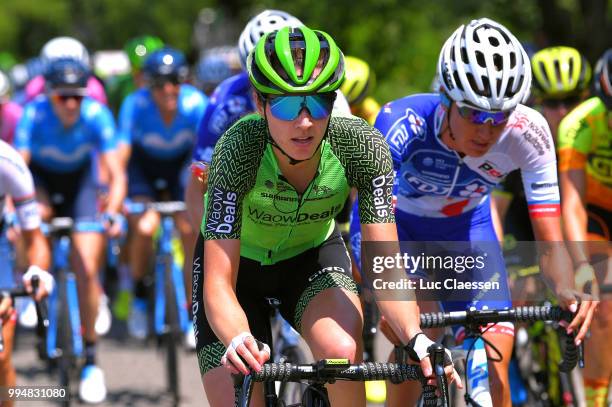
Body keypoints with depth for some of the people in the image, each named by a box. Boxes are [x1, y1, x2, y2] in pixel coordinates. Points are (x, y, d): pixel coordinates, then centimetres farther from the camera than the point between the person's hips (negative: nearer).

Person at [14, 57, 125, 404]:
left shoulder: (96, 115, -30)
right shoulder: (34, 115, -32)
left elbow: (116, 174, -30)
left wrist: (112, 211, -47)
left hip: (79, 178, 0)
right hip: (41, 176, 1)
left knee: (87, 271, -9)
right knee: (40, 212, -34)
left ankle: (91, 360, 4)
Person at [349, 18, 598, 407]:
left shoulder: (528, 133, -30)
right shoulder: (404, 122, -37)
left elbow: (550, 243, -28)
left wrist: (566, 291, -50)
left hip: (466, 227, 2)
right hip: (397, 223, -2)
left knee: (493, 372, -12)